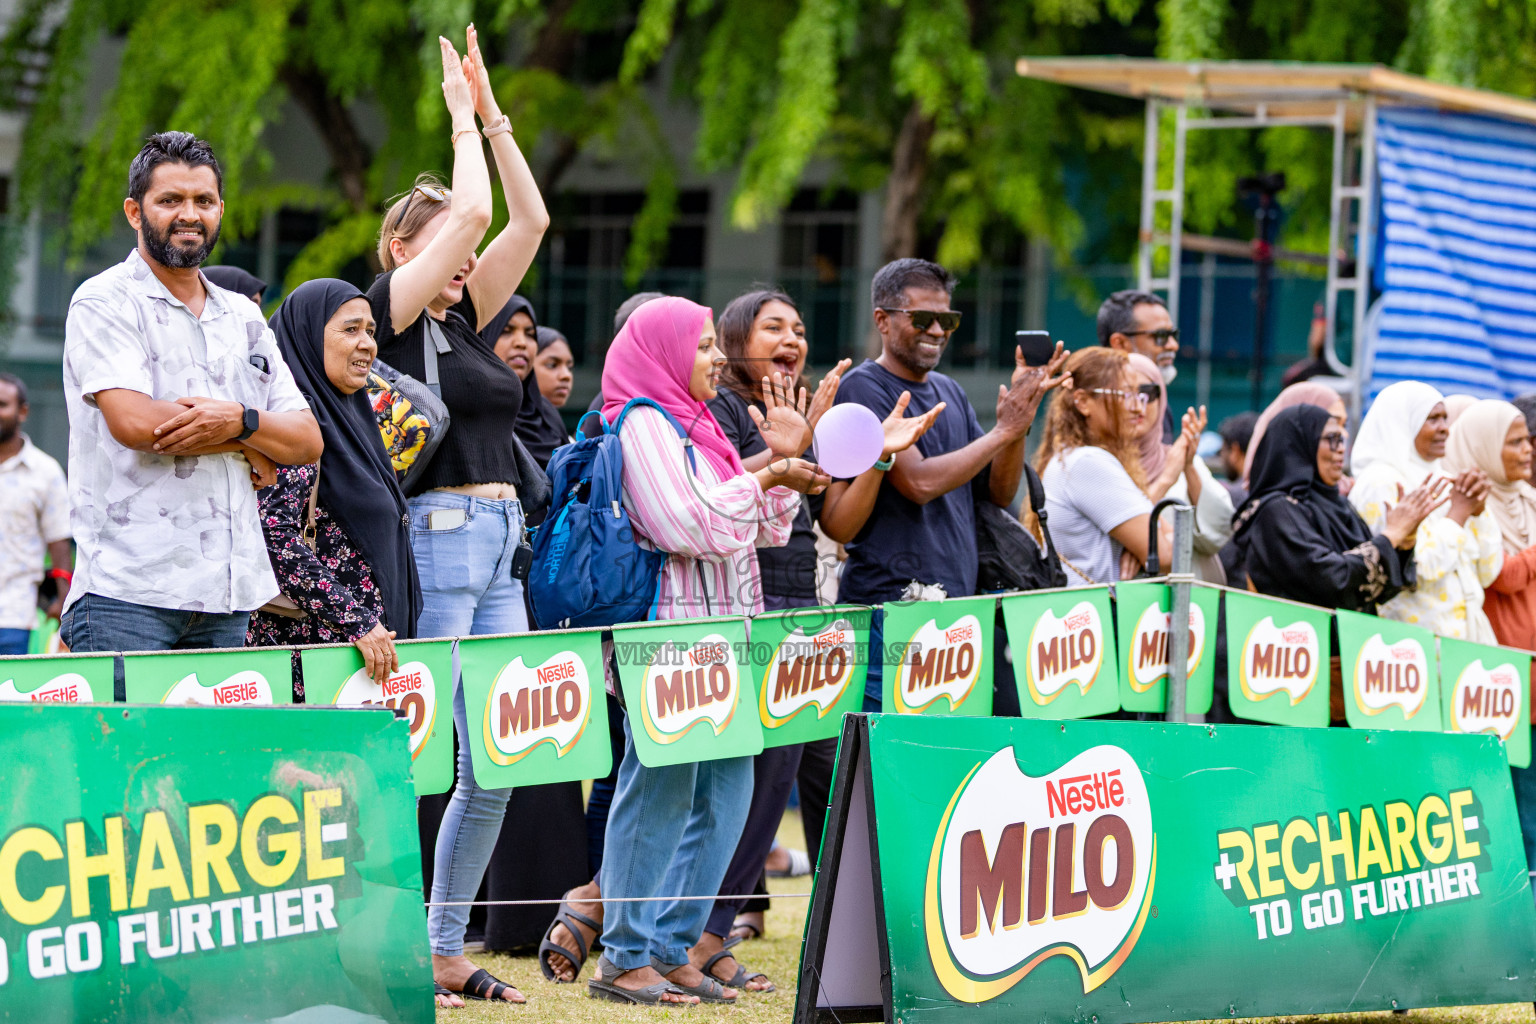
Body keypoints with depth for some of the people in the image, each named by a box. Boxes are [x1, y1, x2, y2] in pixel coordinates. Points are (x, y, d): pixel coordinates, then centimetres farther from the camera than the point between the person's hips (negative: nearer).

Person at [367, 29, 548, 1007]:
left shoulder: (464, 317, 16)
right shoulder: (391, 312, -5)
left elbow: (529, 219, 15)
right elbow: (472, 210, -14)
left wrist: (494, 115, 13)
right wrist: (464, 115, 0)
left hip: (498, 547, 8)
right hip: (435, 540, -8)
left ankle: (446, 950, 14)